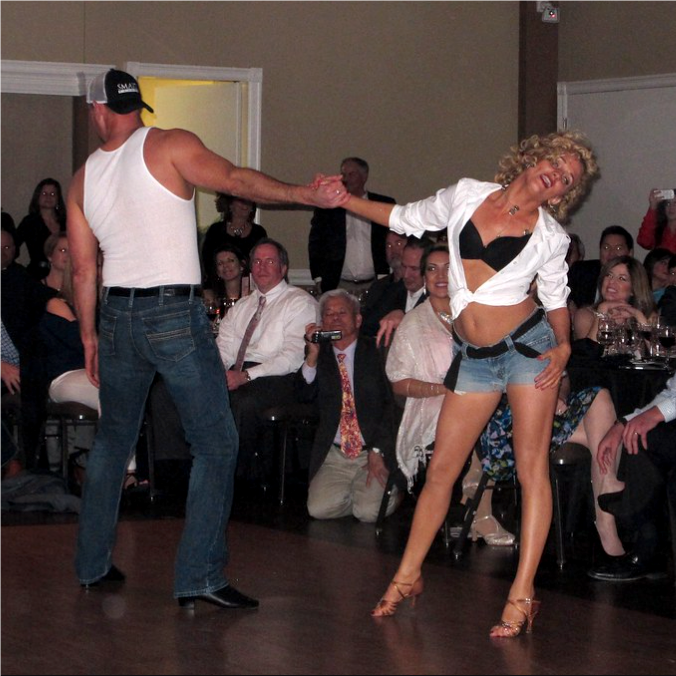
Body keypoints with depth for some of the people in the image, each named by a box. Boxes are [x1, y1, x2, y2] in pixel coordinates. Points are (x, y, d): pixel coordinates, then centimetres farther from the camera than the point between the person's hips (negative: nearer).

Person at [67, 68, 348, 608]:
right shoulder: (170, 145, -4)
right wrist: (303, 194, -24)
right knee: (216, 443, -3)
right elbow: (234, 179, -19)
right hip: (175, 314, -6)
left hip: (118, 316, 6)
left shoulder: (83, 179, 10)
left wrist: (89, 332, 22)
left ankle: (93, 563, 26)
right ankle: (199, 577, -10)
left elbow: (83, 268, 12)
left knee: (113, 439, 20)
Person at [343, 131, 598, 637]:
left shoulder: (550, 237, 0)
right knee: (442, 468, 5)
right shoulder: (467, 195, 3)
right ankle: (408, 576, 18)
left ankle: (523, 594, -4)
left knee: (532, 467, -7)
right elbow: (407, 219, 15)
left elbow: (556, 299, 10)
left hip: (527, 344, -2)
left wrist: (563, 347, -7)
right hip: (473, 357, 2)